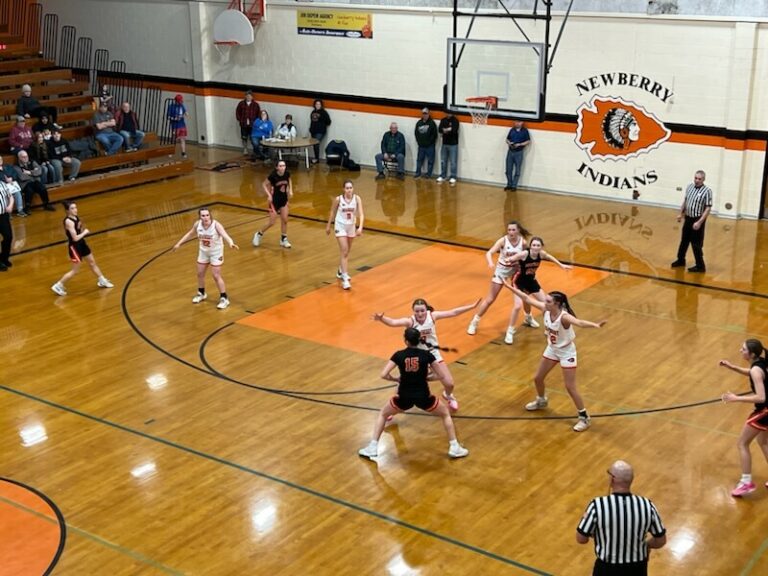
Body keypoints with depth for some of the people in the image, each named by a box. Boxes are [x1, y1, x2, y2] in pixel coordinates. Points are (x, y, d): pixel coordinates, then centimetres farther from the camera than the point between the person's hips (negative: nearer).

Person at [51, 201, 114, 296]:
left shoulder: (76, 217, 1)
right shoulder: (68, 221, -25)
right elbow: (75, 238, -27)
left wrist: (82, 228, -1)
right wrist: (85, 232, -15)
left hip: (81, 243, 9)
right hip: (74, 246, -9)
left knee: (92, 262, 21)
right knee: (75, 270, -1)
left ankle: (102, 281, 38)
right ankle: (58, 286, 10)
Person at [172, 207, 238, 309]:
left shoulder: (216, 225, -29)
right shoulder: (197, 224, -13)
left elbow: (225, 235, -44)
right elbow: (190, 234, 6)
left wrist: (231, 243, -65)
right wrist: (179, 243, 13)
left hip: (216, 252, -5)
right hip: (203, 252, 5)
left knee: (216, 276, -6)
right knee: (200, 274, 16)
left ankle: (224, 298, 7)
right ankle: (201, 294, 40)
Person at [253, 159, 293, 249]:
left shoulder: (287, 174, -10)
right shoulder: (273, 175, -23)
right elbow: (264, 184, -10)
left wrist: (290, 190, 0)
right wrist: (269, 195, -20)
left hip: (284, 199, 4)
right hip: (275, 200, -4)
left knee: (285, 220, 4)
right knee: (272, 223, 0)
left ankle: (283, 240, 21)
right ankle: (259, 234, 24)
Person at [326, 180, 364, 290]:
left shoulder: (357, 199, -15)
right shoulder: (338, 199, -17)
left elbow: (361, 214, -20)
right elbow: (332, 212, -1)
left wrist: (360, 227, -34)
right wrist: (328, 225, 7)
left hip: (351, 226, 3)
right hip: (340, 226, -3)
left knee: (346, 252, 17)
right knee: (344, 251, -13)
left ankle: (341, 271, 40)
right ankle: (345, 278, -14)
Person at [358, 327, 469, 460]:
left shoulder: (398, 355, -5)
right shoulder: (427, 355, -5)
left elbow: (384, 375, -9)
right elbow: (439, 375, 3)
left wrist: (397, 379, 9)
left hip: (404, 397, 0)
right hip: (423, 397, 0)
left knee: (382, 414, 26)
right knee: (446, 414, 25)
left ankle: (372, 448, 19)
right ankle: (454, 448, 20)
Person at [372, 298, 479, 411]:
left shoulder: (432, 316, -19)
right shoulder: (410, 321, -26)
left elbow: (453, 312, -18)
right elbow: (393, 322, -44)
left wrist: (472, 306, -21)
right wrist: (381, 318, -64)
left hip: (433, 352, 2)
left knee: (449, 382, 1)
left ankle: (448, 396, 39)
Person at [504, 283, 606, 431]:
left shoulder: (564, 317, -34)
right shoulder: (545, 309, -15)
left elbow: (579, 322, -53)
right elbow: (527, 298, -5)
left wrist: (594, 325, -73)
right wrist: (511, 287, 1)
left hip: (566, 352, -7)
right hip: (552, 349, 7)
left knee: (570, 387, -5)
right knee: (538, 378, 19)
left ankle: (584, 417, 10)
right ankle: (541, 401, 49)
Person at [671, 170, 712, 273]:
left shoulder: (707, 191, -18)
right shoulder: (689, 187, 2)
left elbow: (708, 208, -19)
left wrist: (699, 222, -23)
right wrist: (681, 213, 16)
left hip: (697, 220, -6)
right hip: (688, 218, 6)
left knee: (696, 244, -1)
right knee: (684, 240, 19)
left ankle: (700, 266, 11)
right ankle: (680, 260, 36)